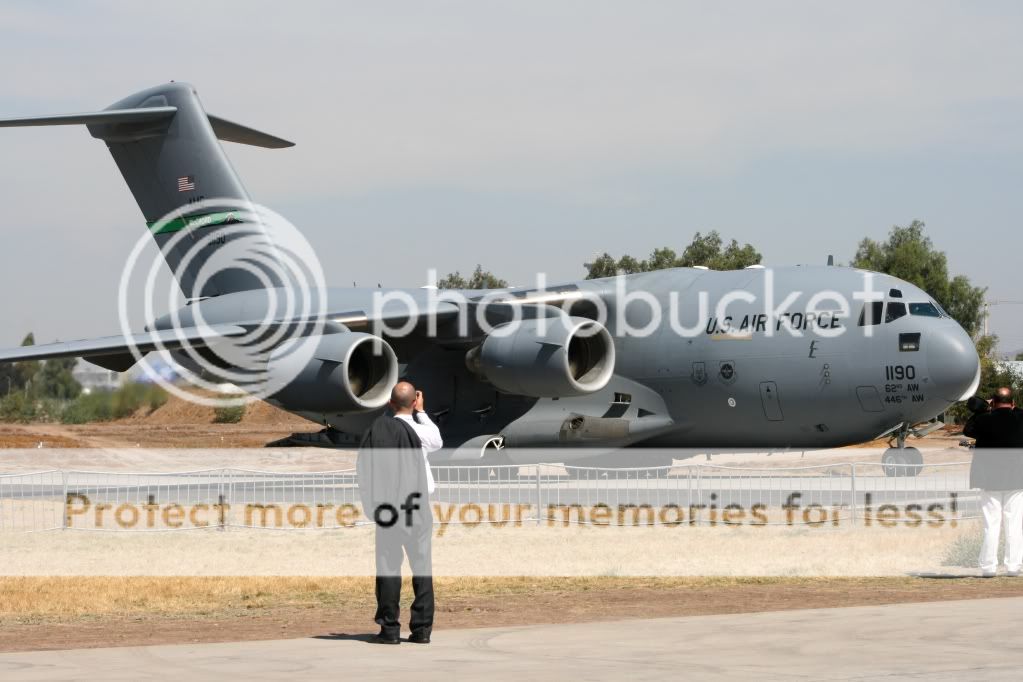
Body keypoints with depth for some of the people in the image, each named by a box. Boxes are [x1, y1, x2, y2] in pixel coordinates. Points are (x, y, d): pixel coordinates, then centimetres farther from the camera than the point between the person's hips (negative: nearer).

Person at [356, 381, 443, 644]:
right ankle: (422, 627, 4)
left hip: (386, 506, 1)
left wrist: (371, 503, 7)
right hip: (417, 507, -1)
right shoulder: (420, 431, -8)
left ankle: (389, 628, 0)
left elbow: (362, 468, -1)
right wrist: (421, 412, 21)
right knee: (422, 565, 6)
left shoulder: (376, 431, -4)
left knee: (388, 566, 3)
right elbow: (438, 441, 15)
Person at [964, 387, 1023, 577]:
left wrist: (979, 412, 14)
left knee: (991, 525, 3)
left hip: (990, 481, -1)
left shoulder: (985, 420, -9)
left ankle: (989, 566, 1)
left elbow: (967, 430, 8)